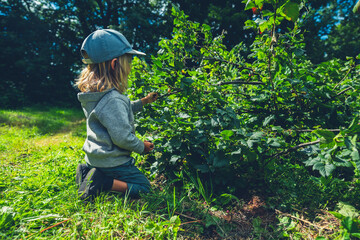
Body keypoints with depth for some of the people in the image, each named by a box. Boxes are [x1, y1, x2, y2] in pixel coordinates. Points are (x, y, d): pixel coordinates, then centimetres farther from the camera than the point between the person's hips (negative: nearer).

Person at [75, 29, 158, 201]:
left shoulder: (94, 92, 3)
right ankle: (101, 183, -9)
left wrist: (143, 101, 17)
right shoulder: (113, 99, -28)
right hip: (111, 161, -9)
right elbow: (122, 137, -26)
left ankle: (88, 171, 12)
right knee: (142, 186, 4)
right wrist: (141, 147, -7)